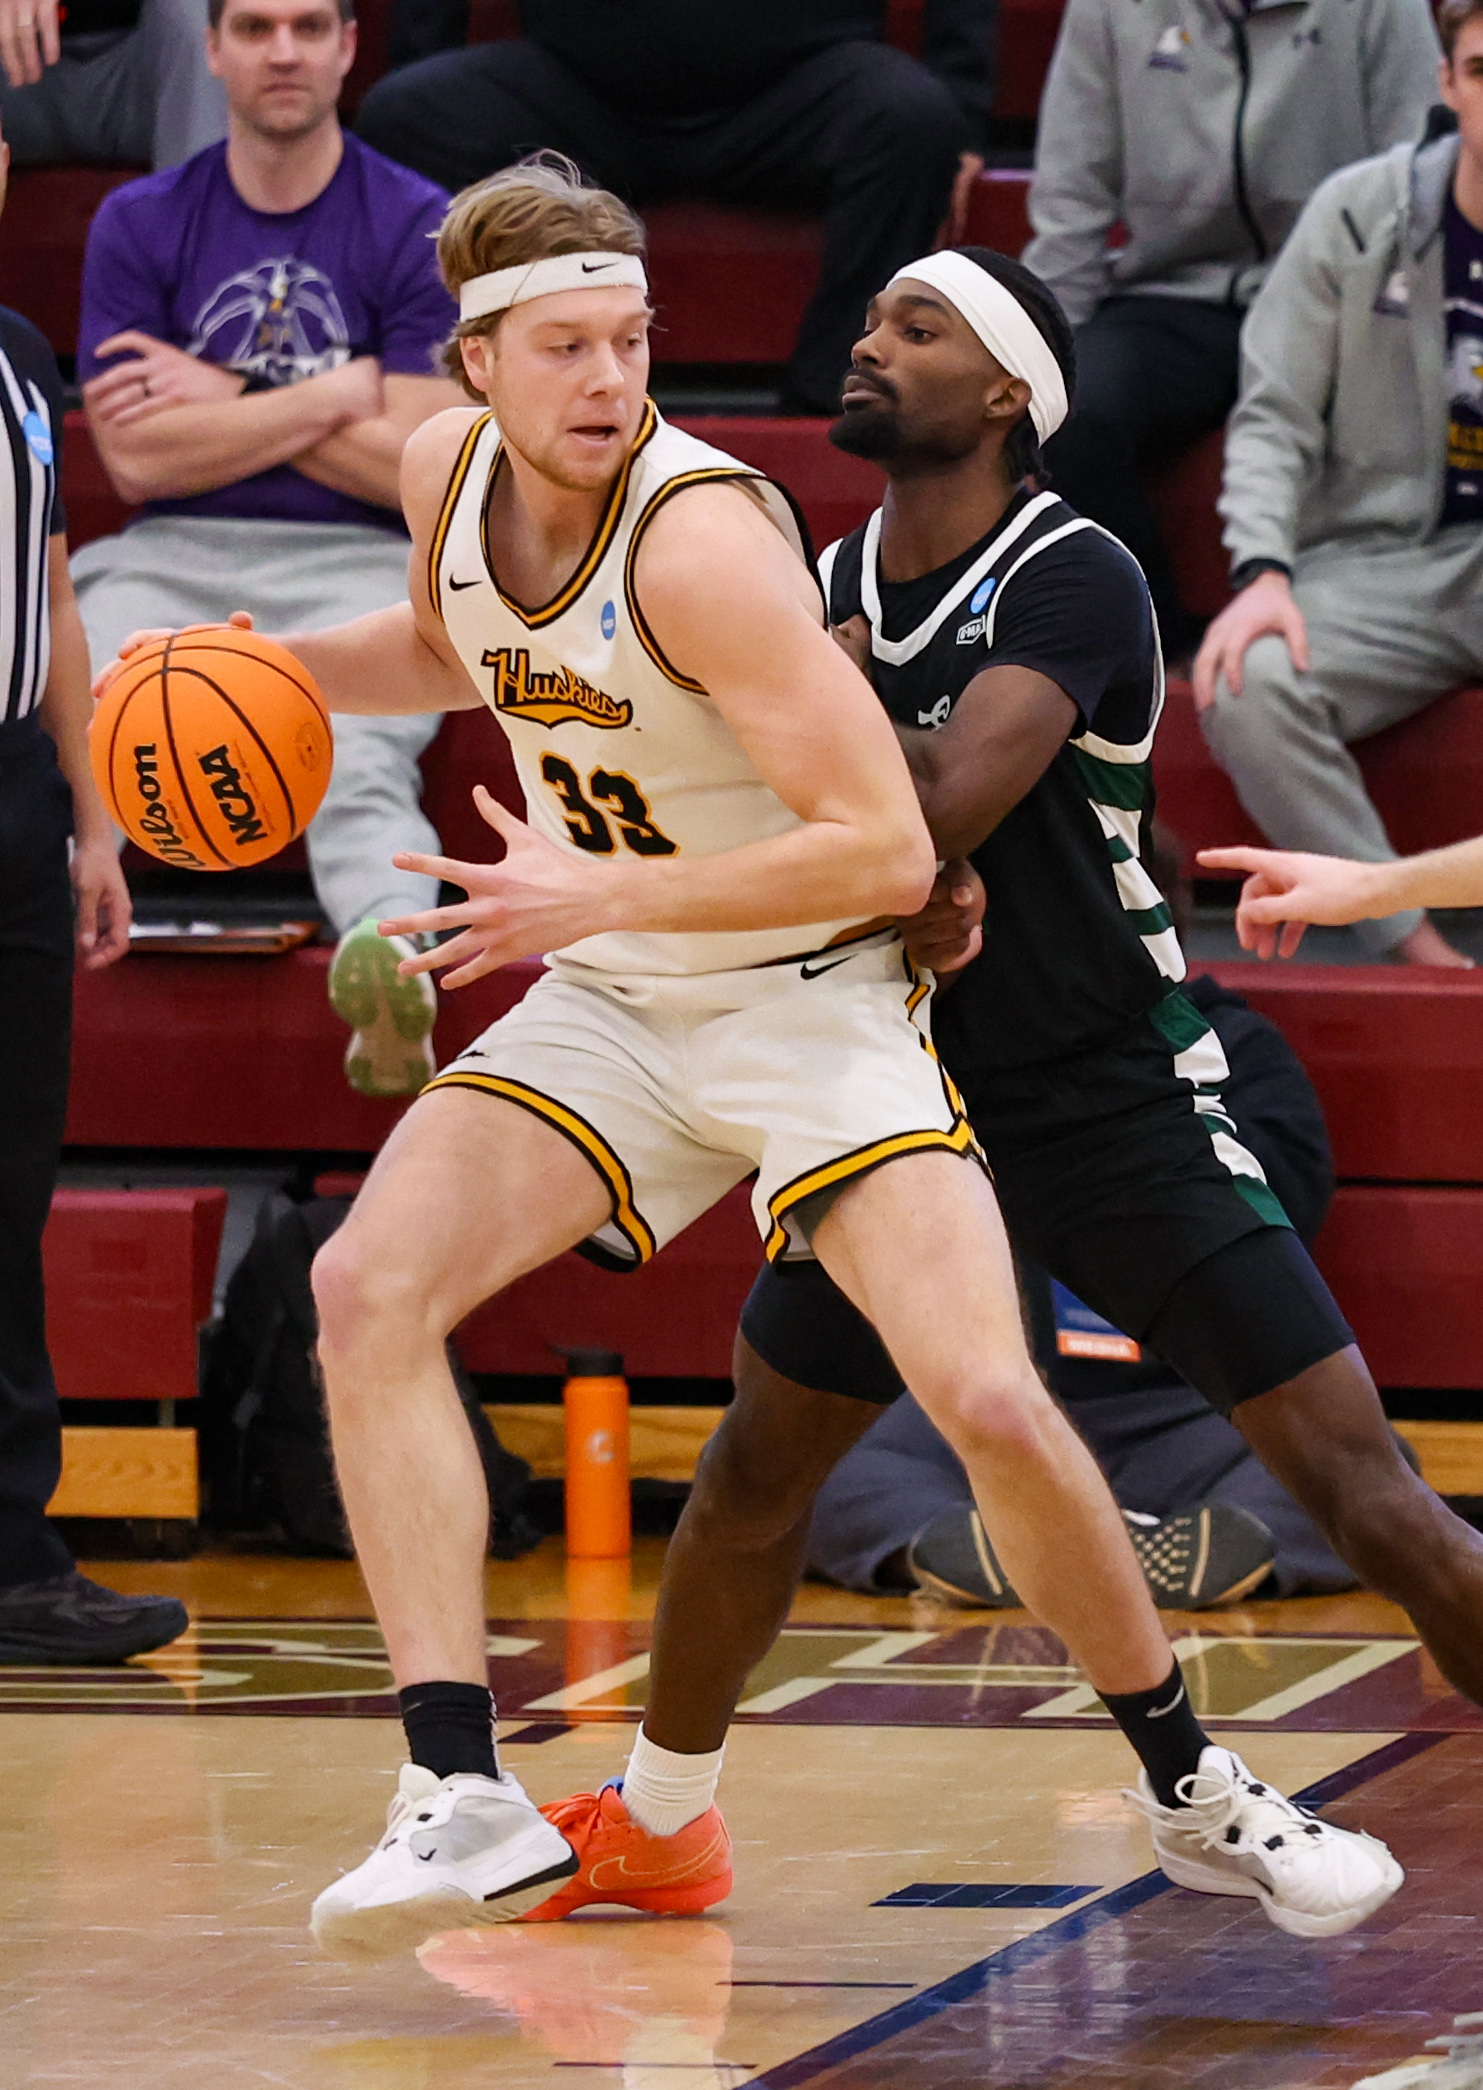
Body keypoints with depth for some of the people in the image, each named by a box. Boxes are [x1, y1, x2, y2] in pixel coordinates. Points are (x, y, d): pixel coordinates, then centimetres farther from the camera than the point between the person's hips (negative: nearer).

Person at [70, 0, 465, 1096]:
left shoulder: (419, 228, 5)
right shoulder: (140, 225, 10)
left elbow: (417, 471, -2)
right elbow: (138, 460, 2)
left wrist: (227, 400, 0)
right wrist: (334, 397, -3)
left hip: (357, 566, -2)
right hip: (172, 560, 2)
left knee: (356, 762, -34)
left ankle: (391, 964, -63)